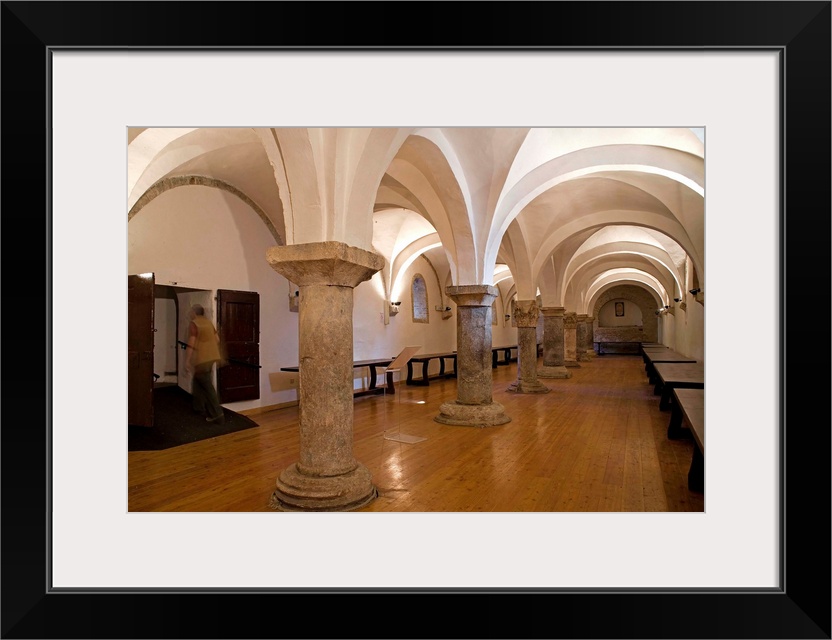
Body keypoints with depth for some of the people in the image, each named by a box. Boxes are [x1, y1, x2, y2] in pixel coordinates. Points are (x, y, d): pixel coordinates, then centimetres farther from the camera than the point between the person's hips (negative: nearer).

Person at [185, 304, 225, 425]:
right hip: (211, 357, 8)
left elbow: (191, 344, -17)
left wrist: (187, 360, -14)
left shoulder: (193, 324, -10)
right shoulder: (209, 322, 13)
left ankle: (217, 414, -9)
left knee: (207, 386, -7)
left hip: (201, 359, -8)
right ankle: (199, 406, 31)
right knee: (198, 381, 23)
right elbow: (217, 340, 15)